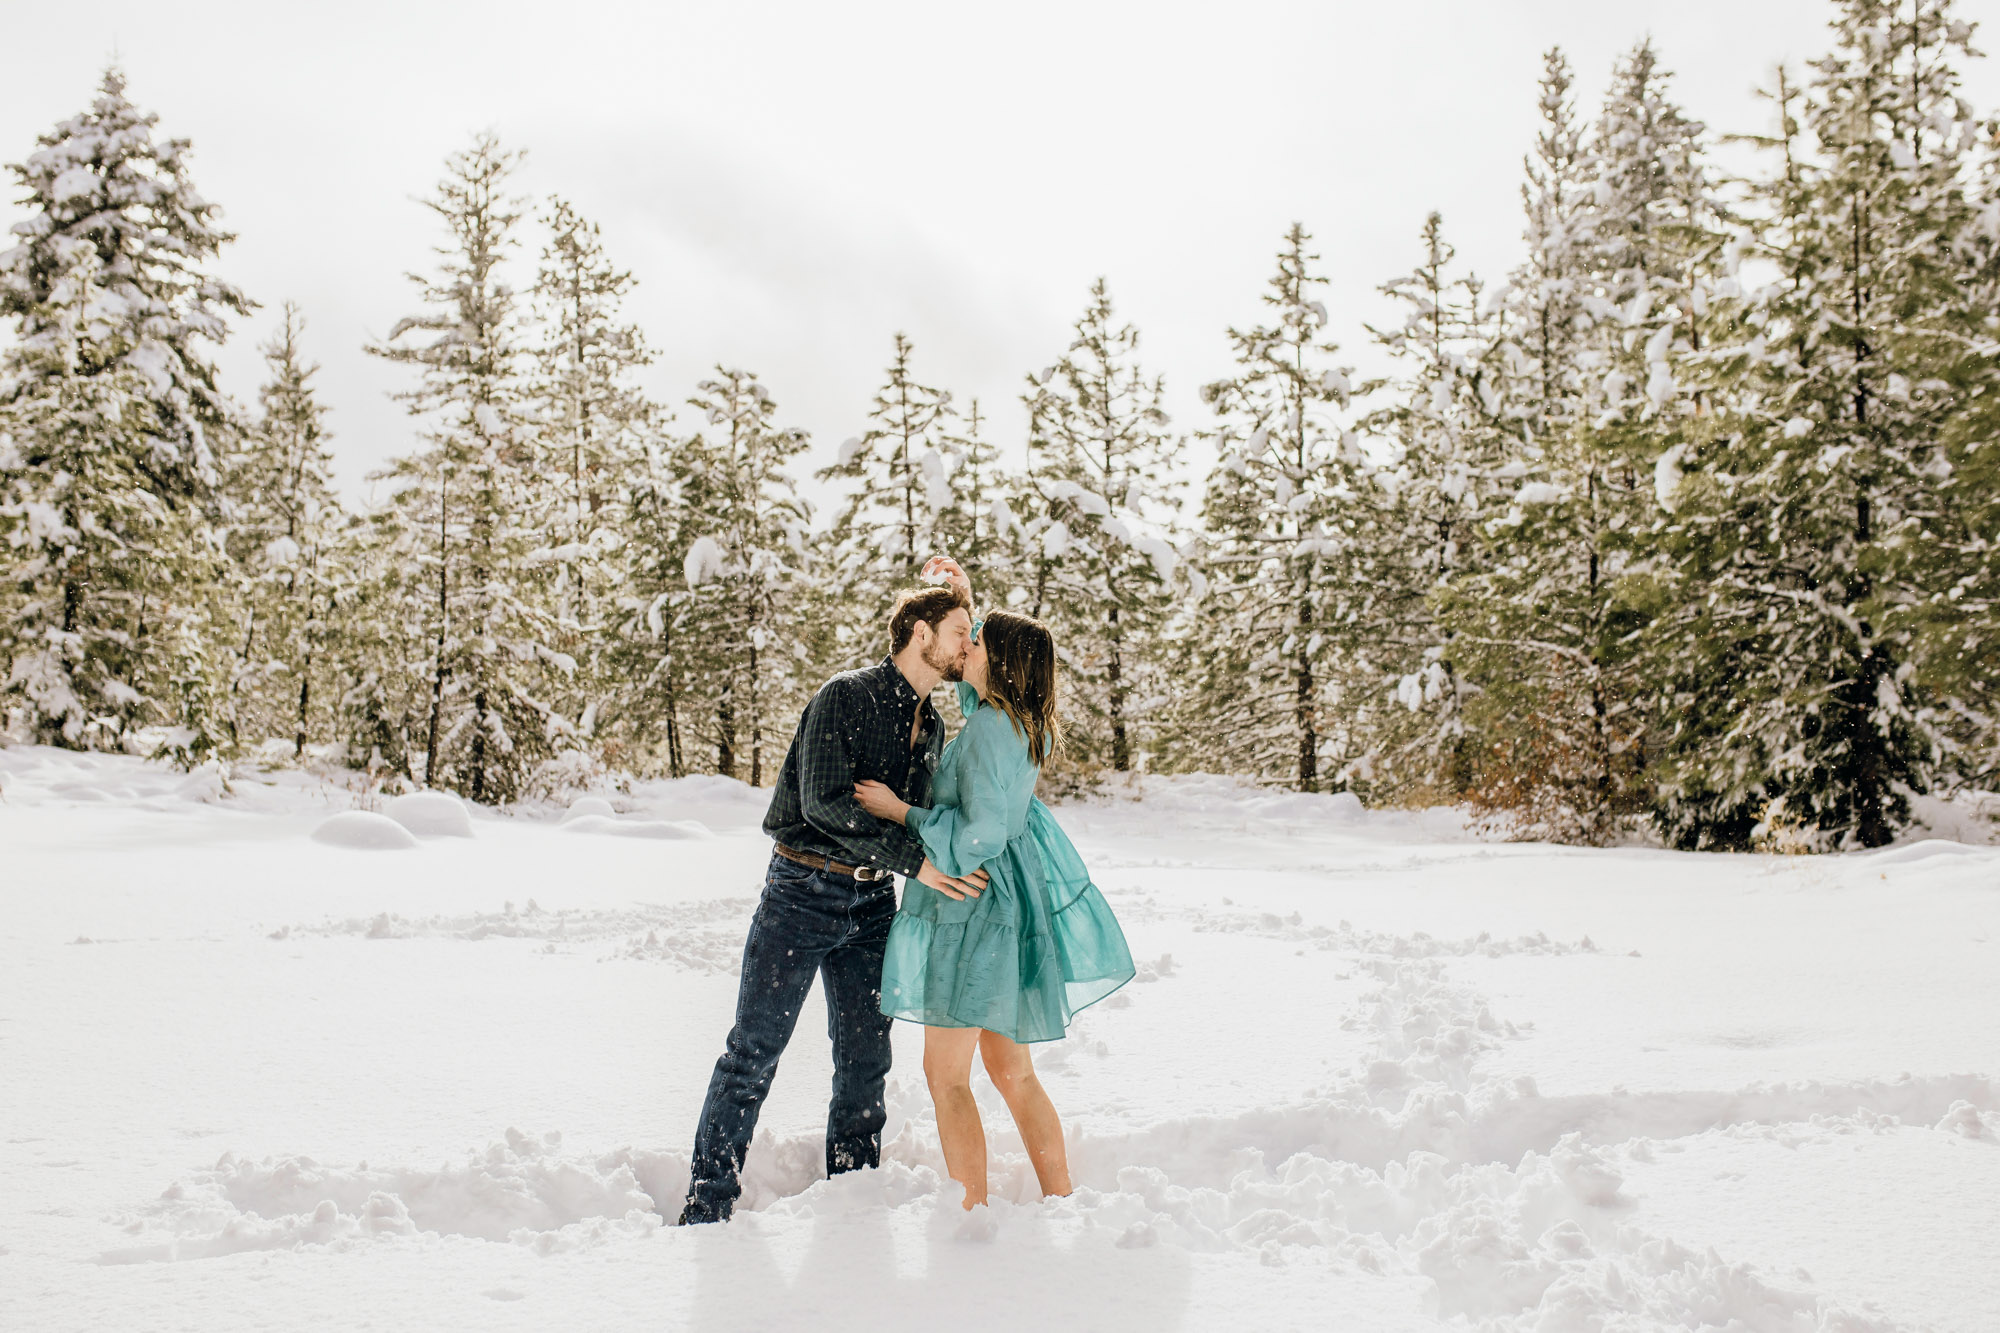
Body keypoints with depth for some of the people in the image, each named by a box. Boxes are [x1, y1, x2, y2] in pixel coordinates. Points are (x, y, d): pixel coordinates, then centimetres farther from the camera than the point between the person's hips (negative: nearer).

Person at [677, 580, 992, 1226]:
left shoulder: (932, 728, 12)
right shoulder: (846, 696, -11)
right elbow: (825, 800, -22)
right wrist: (915, 861, -26)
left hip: (872, 902, 7)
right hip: (803, 892, -6)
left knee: (865, 1059, 8)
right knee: (754, 1051, -3)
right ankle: (707, 1206, 6)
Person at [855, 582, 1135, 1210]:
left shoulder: (988, 728, -19)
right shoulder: (1028, 723, 8)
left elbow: (979, 835, -23)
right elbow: (977, 692, 31)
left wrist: (899, 809, -14)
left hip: (976, 905, -9)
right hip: (1009, 904, 9)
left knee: (945, 1074, -1)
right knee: (1012, 1072, 15)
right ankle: (1063, 1206, 19)